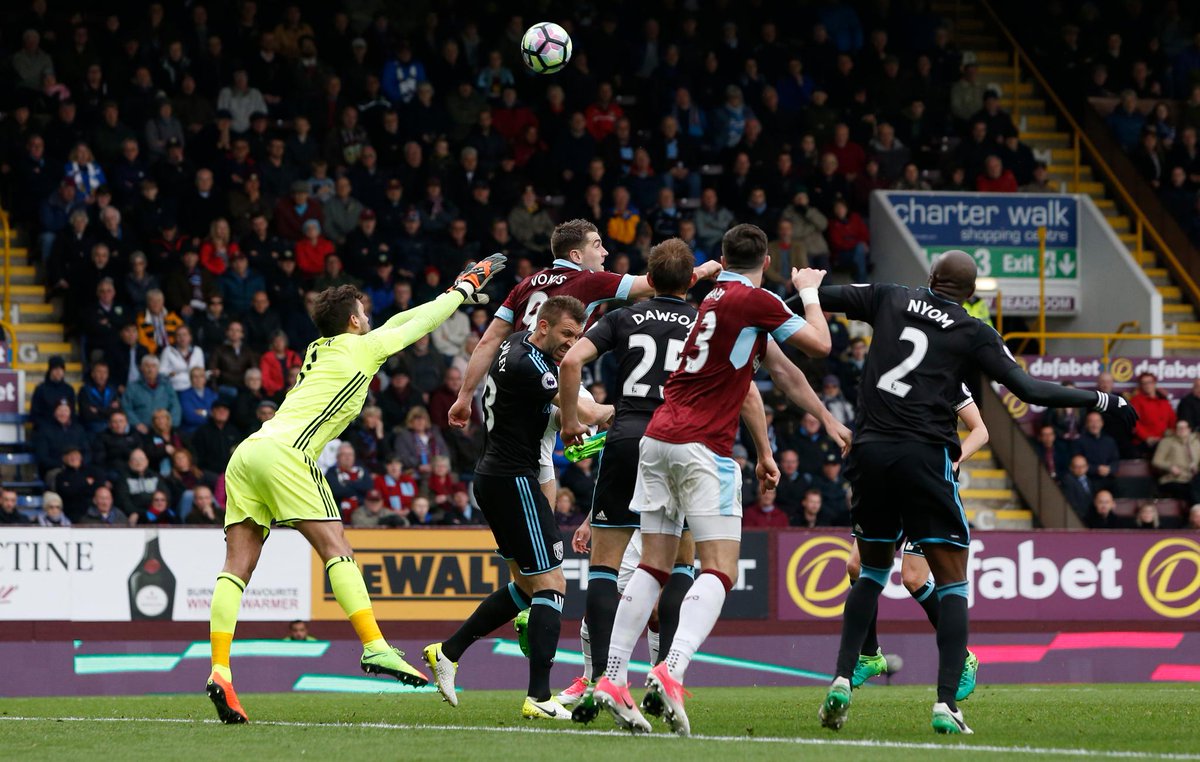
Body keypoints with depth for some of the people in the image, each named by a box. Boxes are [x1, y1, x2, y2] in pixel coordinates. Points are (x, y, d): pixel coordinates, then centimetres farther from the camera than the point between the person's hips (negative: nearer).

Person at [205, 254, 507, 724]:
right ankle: (373, 647, -19)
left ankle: (219, 671, -13)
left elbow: (395, 323, 41)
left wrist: (452, 295, 48)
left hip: (247, 452, 8)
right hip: (284, 452, -8)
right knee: (336, 548, -8)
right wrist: (463, 289, 35)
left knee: (238, 566, -2)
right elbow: (418, 325, 20)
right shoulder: (362, 348, 8)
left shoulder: (320, 350, 29)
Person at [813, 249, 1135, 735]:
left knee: (873, 571, 22)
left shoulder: (889, 300, 12)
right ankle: (946, 703, -10)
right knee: (951, 581, 3)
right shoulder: (974, 334, 5)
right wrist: (1100, 401, 9)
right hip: (924, 454, -3)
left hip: (870, 451, 3)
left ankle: (843, 679, 9)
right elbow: (1028, 390, 1)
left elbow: (819, 298, 15)